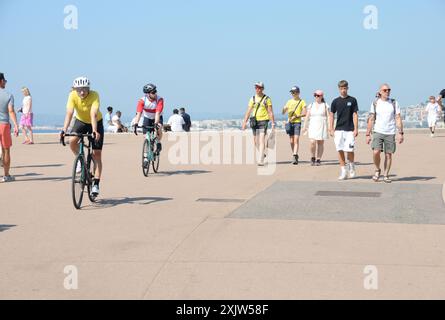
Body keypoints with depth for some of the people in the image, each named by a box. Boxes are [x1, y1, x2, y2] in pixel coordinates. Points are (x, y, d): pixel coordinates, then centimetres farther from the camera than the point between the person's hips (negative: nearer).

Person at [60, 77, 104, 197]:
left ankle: (96, 184, -2)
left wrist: (94, 131, -55)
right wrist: (64, 130, -45)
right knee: (72, 142, -27)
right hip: (81, 121, 2)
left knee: (97, 154, -7)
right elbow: (69, 113, -33)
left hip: (96, 122, -2)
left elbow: (93, 114, -42)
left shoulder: (94, 95, -31)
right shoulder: (73, 96, -24)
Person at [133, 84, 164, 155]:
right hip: (147, 118, 2)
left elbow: (157, 113, -37)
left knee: (158, 129, -31)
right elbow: (139, 113, -34)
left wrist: (156, 124, -50)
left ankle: (158, 143, -5)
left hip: (158, 118, -1)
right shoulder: (142, 100, -25)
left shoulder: (159, 100, -29)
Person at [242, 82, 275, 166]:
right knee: (256, 141, 12)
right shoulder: (252, 99, 11)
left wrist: (273, 123, -8)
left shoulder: (267, 99, 0)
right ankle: (262, 154, 39)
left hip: (263, 121, -5)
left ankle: (261, 161, -18)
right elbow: (248, 112, 9)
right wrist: (244, 122, 2)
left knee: (262, 140, -14)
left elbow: (270, 112, -3)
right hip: (254, 121, 5)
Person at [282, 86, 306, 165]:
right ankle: (295, 156, 20)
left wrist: (296, 116, -16)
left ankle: (295, 156, -21)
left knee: (296, 140, -14)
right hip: (290, 123, 4)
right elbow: (283, 112, 11)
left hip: (297, 122, -4)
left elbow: (304, 113, -5)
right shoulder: (289, 101, 13)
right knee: (291, 141, 6)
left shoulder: (302, 102, 2)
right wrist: (285, 109, -11)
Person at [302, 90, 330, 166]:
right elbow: (307, 117, 11)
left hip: (322, 126, -1)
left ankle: (318, 160, 9)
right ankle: (313, 157, 8)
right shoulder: (311, 105, 10)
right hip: (313, 126, 1)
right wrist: (305, 127, 6)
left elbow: (329, 116, -2)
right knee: (313, 142, -12)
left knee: (320, 143, 0)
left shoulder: (325, 105, 3)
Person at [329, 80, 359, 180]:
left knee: (349, 150, -6)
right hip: (339, 129, 2)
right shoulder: (335, 101, 6)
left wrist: (356, 129, -5)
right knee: (340, 150, 0)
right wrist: (331, 129, 3)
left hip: (350, 129, -2)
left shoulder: (352, 100, 1)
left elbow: (355, 115, 0)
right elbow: (331, 115, 10)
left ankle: (352, 166, 21)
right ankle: (343, 171, 7)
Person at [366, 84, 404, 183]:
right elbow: (371, 120, 6)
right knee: (376, 152, -15)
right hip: (378, 132, -1)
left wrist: (401, 133, -5)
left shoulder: (394, 103, 4)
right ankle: (377, 170, 9)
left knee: (388, 154, 2)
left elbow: (398, 118, 3)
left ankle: (386, 175, 14)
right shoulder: (375, 103, 4)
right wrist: (368, 134, 3)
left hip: (390, 133, 1)